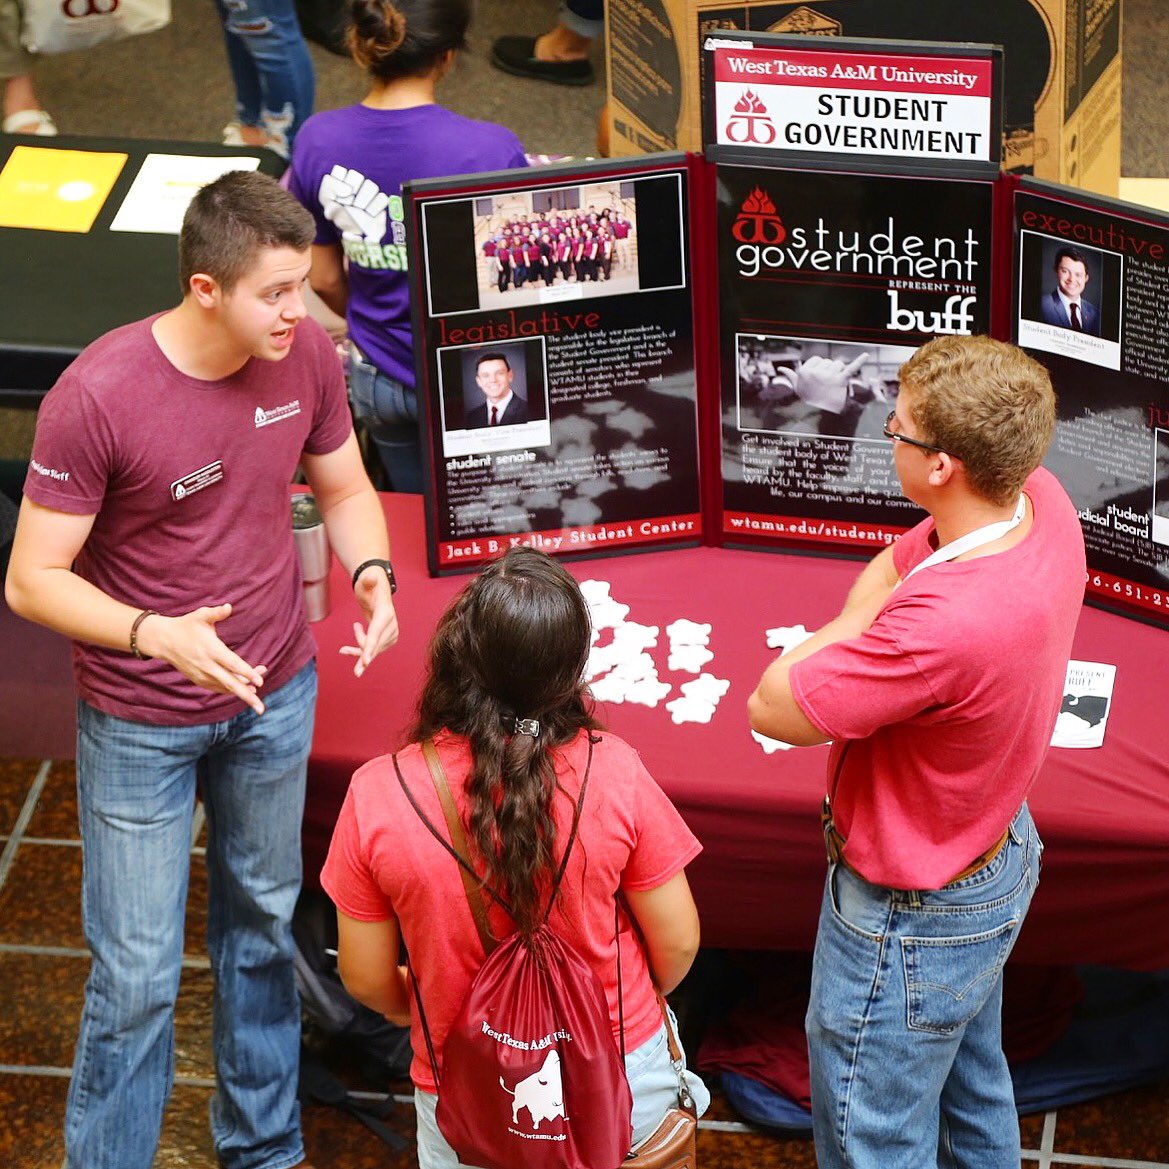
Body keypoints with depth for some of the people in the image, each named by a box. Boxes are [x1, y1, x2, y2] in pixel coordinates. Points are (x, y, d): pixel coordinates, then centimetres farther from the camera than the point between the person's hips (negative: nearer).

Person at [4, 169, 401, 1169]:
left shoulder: (306, 355, -11)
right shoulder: (97, 396, -26)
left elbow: (344, 488, 6)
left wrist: (370, 571, -16)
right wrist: (157, 634, -36)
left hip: (274, 694, 5)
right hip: (141, 724, -5)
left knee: (264, 927, 21)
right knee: (138, 977, 1)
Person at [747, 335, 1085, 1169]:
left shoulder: (946, 622, -43)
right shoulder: (1040, 502, -16)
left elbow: (773, 707, -29)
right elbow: (890, 569, 4)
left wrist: (856, 622, -17)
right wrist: (869, 628, -10)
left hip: (912, 919, -9)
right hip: (998, 856, 9)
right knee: (973, 1095, 32)